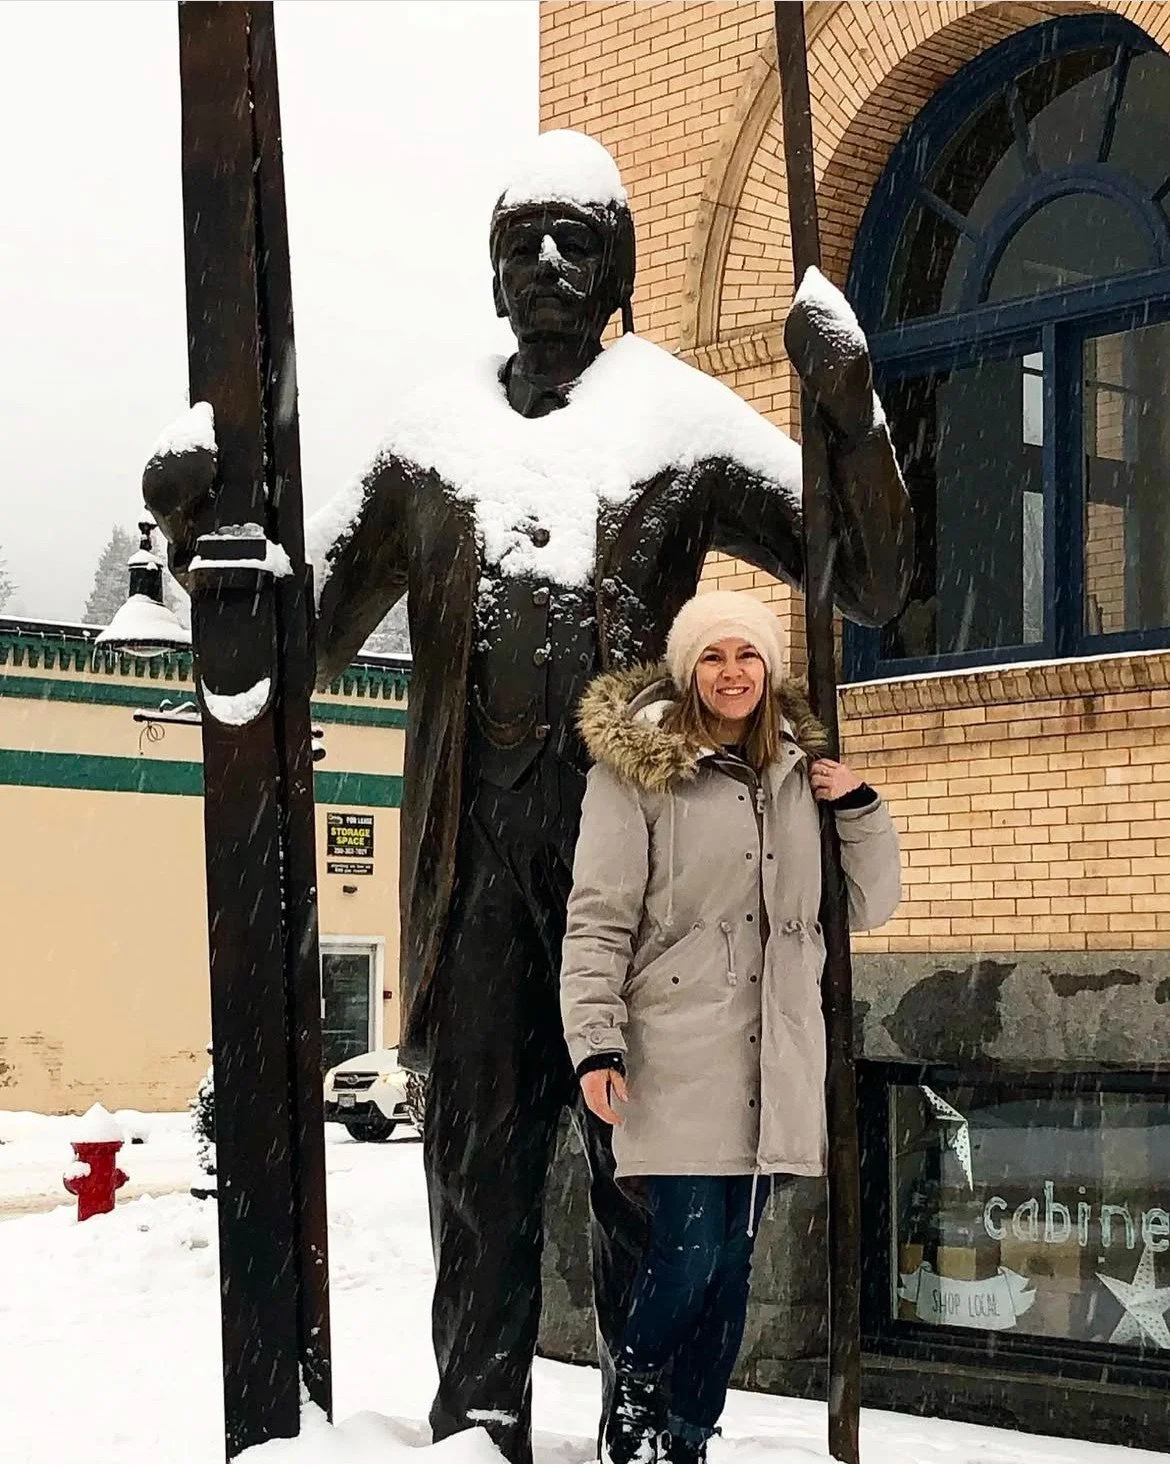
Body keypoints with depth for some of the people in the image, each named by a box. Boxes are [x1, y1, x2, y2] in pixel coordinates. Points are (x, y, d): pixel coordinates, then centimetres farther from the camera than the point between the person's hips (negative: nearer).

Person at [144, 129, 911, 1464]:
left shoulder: (679, 419, 8)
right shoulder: (435, 429, 15)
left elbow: (871, 583, 4)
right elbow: (313, 627, 18)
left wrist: (850, 414, -11)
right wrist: (206, 539, 1)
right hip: (475, 846, 3)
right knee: (477, 1141, 6)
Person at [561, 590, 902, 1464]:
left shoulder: (797, 770, 14)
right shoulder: (637, 766, -2)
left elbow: (868, 906, 20)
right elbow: (598, 916, -5)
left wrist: (859, 807, 5)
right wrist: (595, 1043, -13)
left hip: (772, 1059, 5)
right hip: (677, 1055, -5)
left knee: (732, 1260, 7)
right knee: (688, 1251, -9)